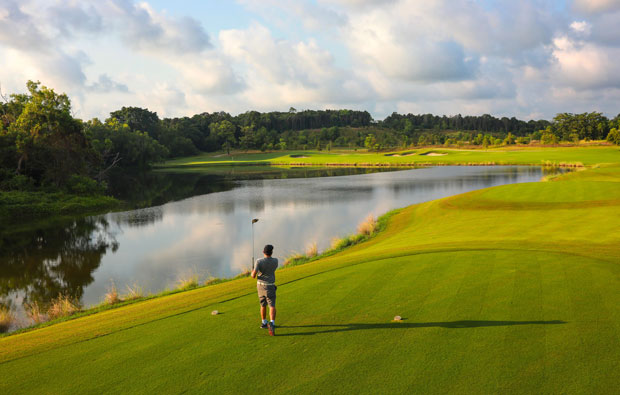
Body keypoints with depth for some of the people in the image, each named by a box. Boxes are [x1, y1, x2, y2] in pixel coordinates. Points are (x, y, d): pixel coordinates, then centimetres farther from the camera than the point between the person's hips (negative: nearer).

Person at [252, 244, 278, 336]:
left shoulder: (259, 261, -16)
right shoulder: (275, 260, -8)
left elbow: (253, 275, -21)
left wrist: (252, 273, 3)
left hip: (260, 286, 2)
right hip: (270, 287, -2)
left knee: (263, 305, 21)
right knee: (272, 306, -8)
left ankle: (264, 323, 35)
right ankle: (272, 324, -31)